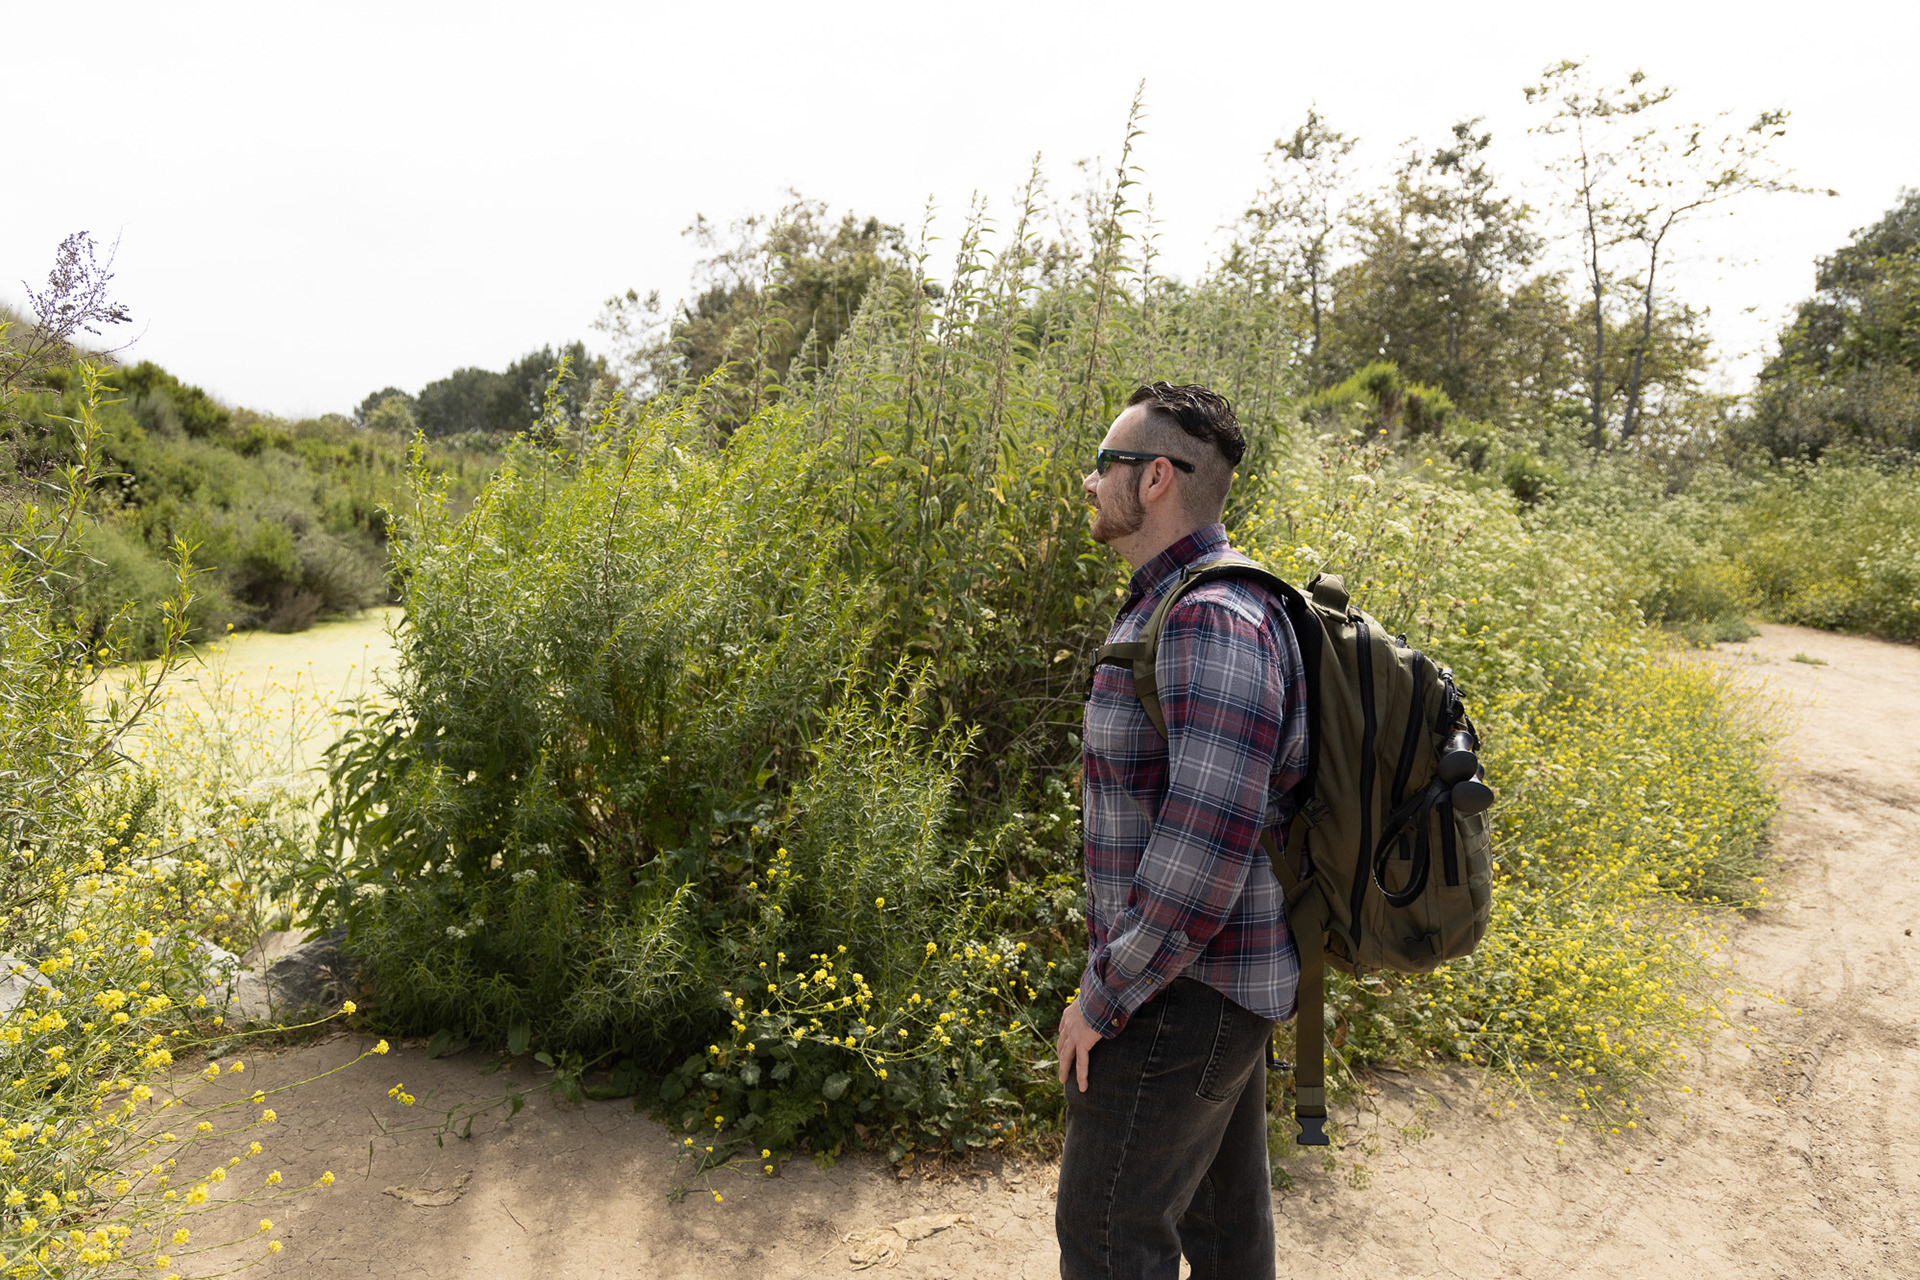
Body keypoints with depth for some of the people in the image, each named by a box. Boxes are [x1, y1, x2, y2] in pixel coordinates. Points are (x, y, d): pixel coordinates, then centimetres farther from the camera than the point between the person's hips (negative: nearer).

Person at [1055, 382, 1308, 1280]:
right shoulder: (1170, 608, 10)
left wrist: (1103, 996, -20)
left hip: (1181, 993, -10)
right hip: (1216, 979, 10)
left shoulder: (1215, 620, -24)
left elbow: (1209, 839, -30)